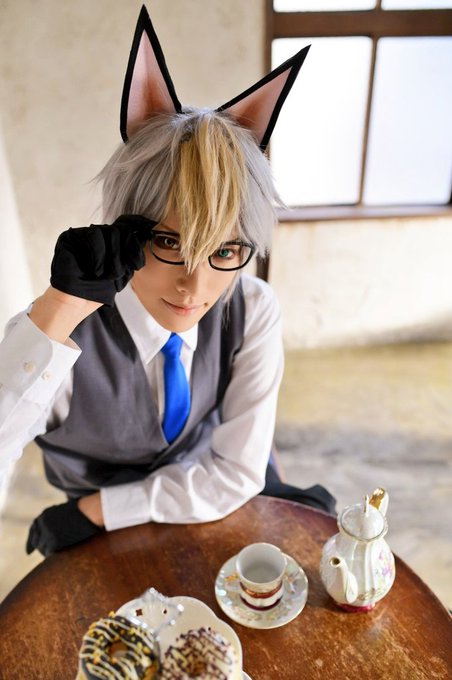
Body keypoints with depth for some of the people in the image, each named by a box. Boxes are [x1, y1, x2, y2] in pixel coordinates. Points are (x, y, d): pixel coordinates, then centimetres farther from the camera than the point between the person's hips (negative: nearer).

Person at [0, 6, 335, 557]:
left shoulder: (253, 311, -22)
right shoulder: (56, 327, -30)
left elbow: (235, 474, -18)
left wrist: (89, 511, -19)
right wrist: (59, 309, -49)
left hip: (218, 501, 1)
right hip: (109, 537, 0)